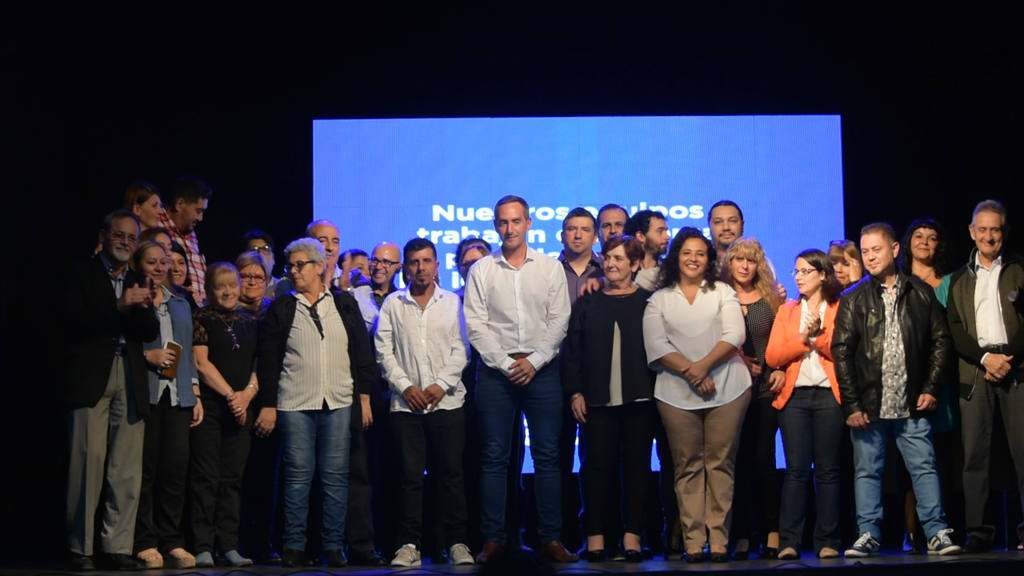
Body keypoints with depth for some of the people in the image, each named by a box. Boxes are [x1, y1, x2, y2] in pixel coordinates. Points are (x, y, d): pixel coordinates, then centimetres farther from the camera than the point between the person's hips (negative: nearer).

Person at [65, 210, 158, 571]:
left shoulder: (137, 283, 22)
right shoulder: (82, 274, 9)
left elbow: (151, 332, 12)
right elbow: (74, 321, -5)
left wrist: (142, 307, -10)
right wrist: (119, 305, -14)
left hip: (130, 382, 4)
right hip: (91, 378, -4)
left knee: (127, 471, -2)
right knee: (88, 463, -9)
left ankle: (117, 548, 1)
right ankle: (81, 549, -4)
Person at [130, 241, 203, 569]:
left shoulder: (180, 304, 23)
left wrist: (196, 395, 16)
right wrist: (147, 355, -13)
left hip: (177, 395, 5)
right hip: (144, 393, -5)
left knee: (176, 468, -2)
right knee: (145, 469, -7)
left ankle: (172, 541, 3)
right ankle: (145, 543, -3)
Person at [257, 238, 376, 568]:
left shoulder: (344, 304, 10)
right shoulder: (281, 309, 8)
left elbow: (362, 352, 9)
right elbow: (268, 360, 5)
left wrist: (364, 397, 4)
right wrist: (268, 405, -1)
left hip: (338, 403, 1)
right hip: (295, 404, -1)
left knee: (336, 475, 1)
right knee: (298, 474, -2)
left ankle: (334, 546, 6)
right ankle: (294, 546, 4)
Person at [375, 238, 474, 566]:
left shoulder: (452, 303, 10)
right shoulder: (392, 305, 10)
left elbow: (460, 350, 3)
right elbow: (384, 351, 5)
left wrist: (441, 384, -9)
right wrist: (405, 386, -6)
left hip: (447, 401, 0)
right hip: (406, 403, 0)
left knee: (451, 474, -1)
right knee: (410, 475, -1)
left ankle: (457, 542, 4)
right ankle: (410, 545, 3)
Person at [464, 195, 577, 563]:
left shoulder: (550, 268, 7)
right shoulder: (481, 271, 6)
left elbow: (559, 320, 2)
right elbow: (476, 325, 0)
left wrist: (533, 361, -8)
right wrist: (506, 364, -8)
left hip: (541, 371, 0)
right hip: (496, 372, 0)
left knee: (547, 456, -1)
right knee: (494, 457, 0)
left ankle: (550, 539, 3)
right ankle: (493, 539, 3)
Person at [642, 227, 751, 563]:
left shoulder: (723, 293, 12)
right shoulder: (659, 300, 12)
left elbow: (734, 335, -2)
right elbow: (656, 345, -1)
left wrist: (703, 365, -14)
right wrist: (689, 372, -13)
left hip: (726, 389, 0)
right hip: (676, 393, 0)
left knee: (721, 463, -2)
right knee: (687, 467, -1)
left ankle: (719, 540, 0)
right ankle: (693, 542, 1)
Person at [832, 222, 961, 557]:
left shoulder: (921, 294, 7)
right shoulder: (853, 299, 4)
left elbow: (940, 341, 9)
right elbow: (841, 352, -1)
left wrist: (931, 389, 0)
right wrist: (851, 404, -7)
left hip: (912, 405, 0)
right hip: (869, 405, 0)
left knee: (924, 467, 0)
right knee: (867, 471, 5)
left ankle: (937, 533, 4)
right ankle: (868, 535, 11)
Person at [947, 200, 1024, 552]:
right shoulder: (960, 280, 17)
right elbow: (954, 330, 8)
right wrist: (985, 358, -7)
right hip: (974, 371, 2)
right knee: (974, 453, -2)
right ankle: (977, 532, -2)